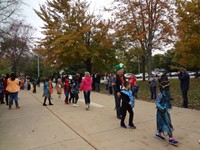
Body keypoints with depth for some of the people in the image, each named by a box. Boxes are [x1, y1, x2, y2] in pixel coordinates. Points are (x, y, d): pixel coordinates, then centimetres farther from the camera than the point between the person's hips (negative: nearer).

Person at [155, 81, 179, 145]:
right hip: (162, 111, -9)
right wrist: (162, 108, -30)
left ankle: (158, 134, 34)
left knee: (163, 123, 18)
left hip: (165, 110, 9)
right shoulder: (161, 94, -22)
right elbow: (157, 102, -24)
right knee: (168, 124, -4)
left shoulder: (166, 93, 4)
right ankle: (171, 138, 5)